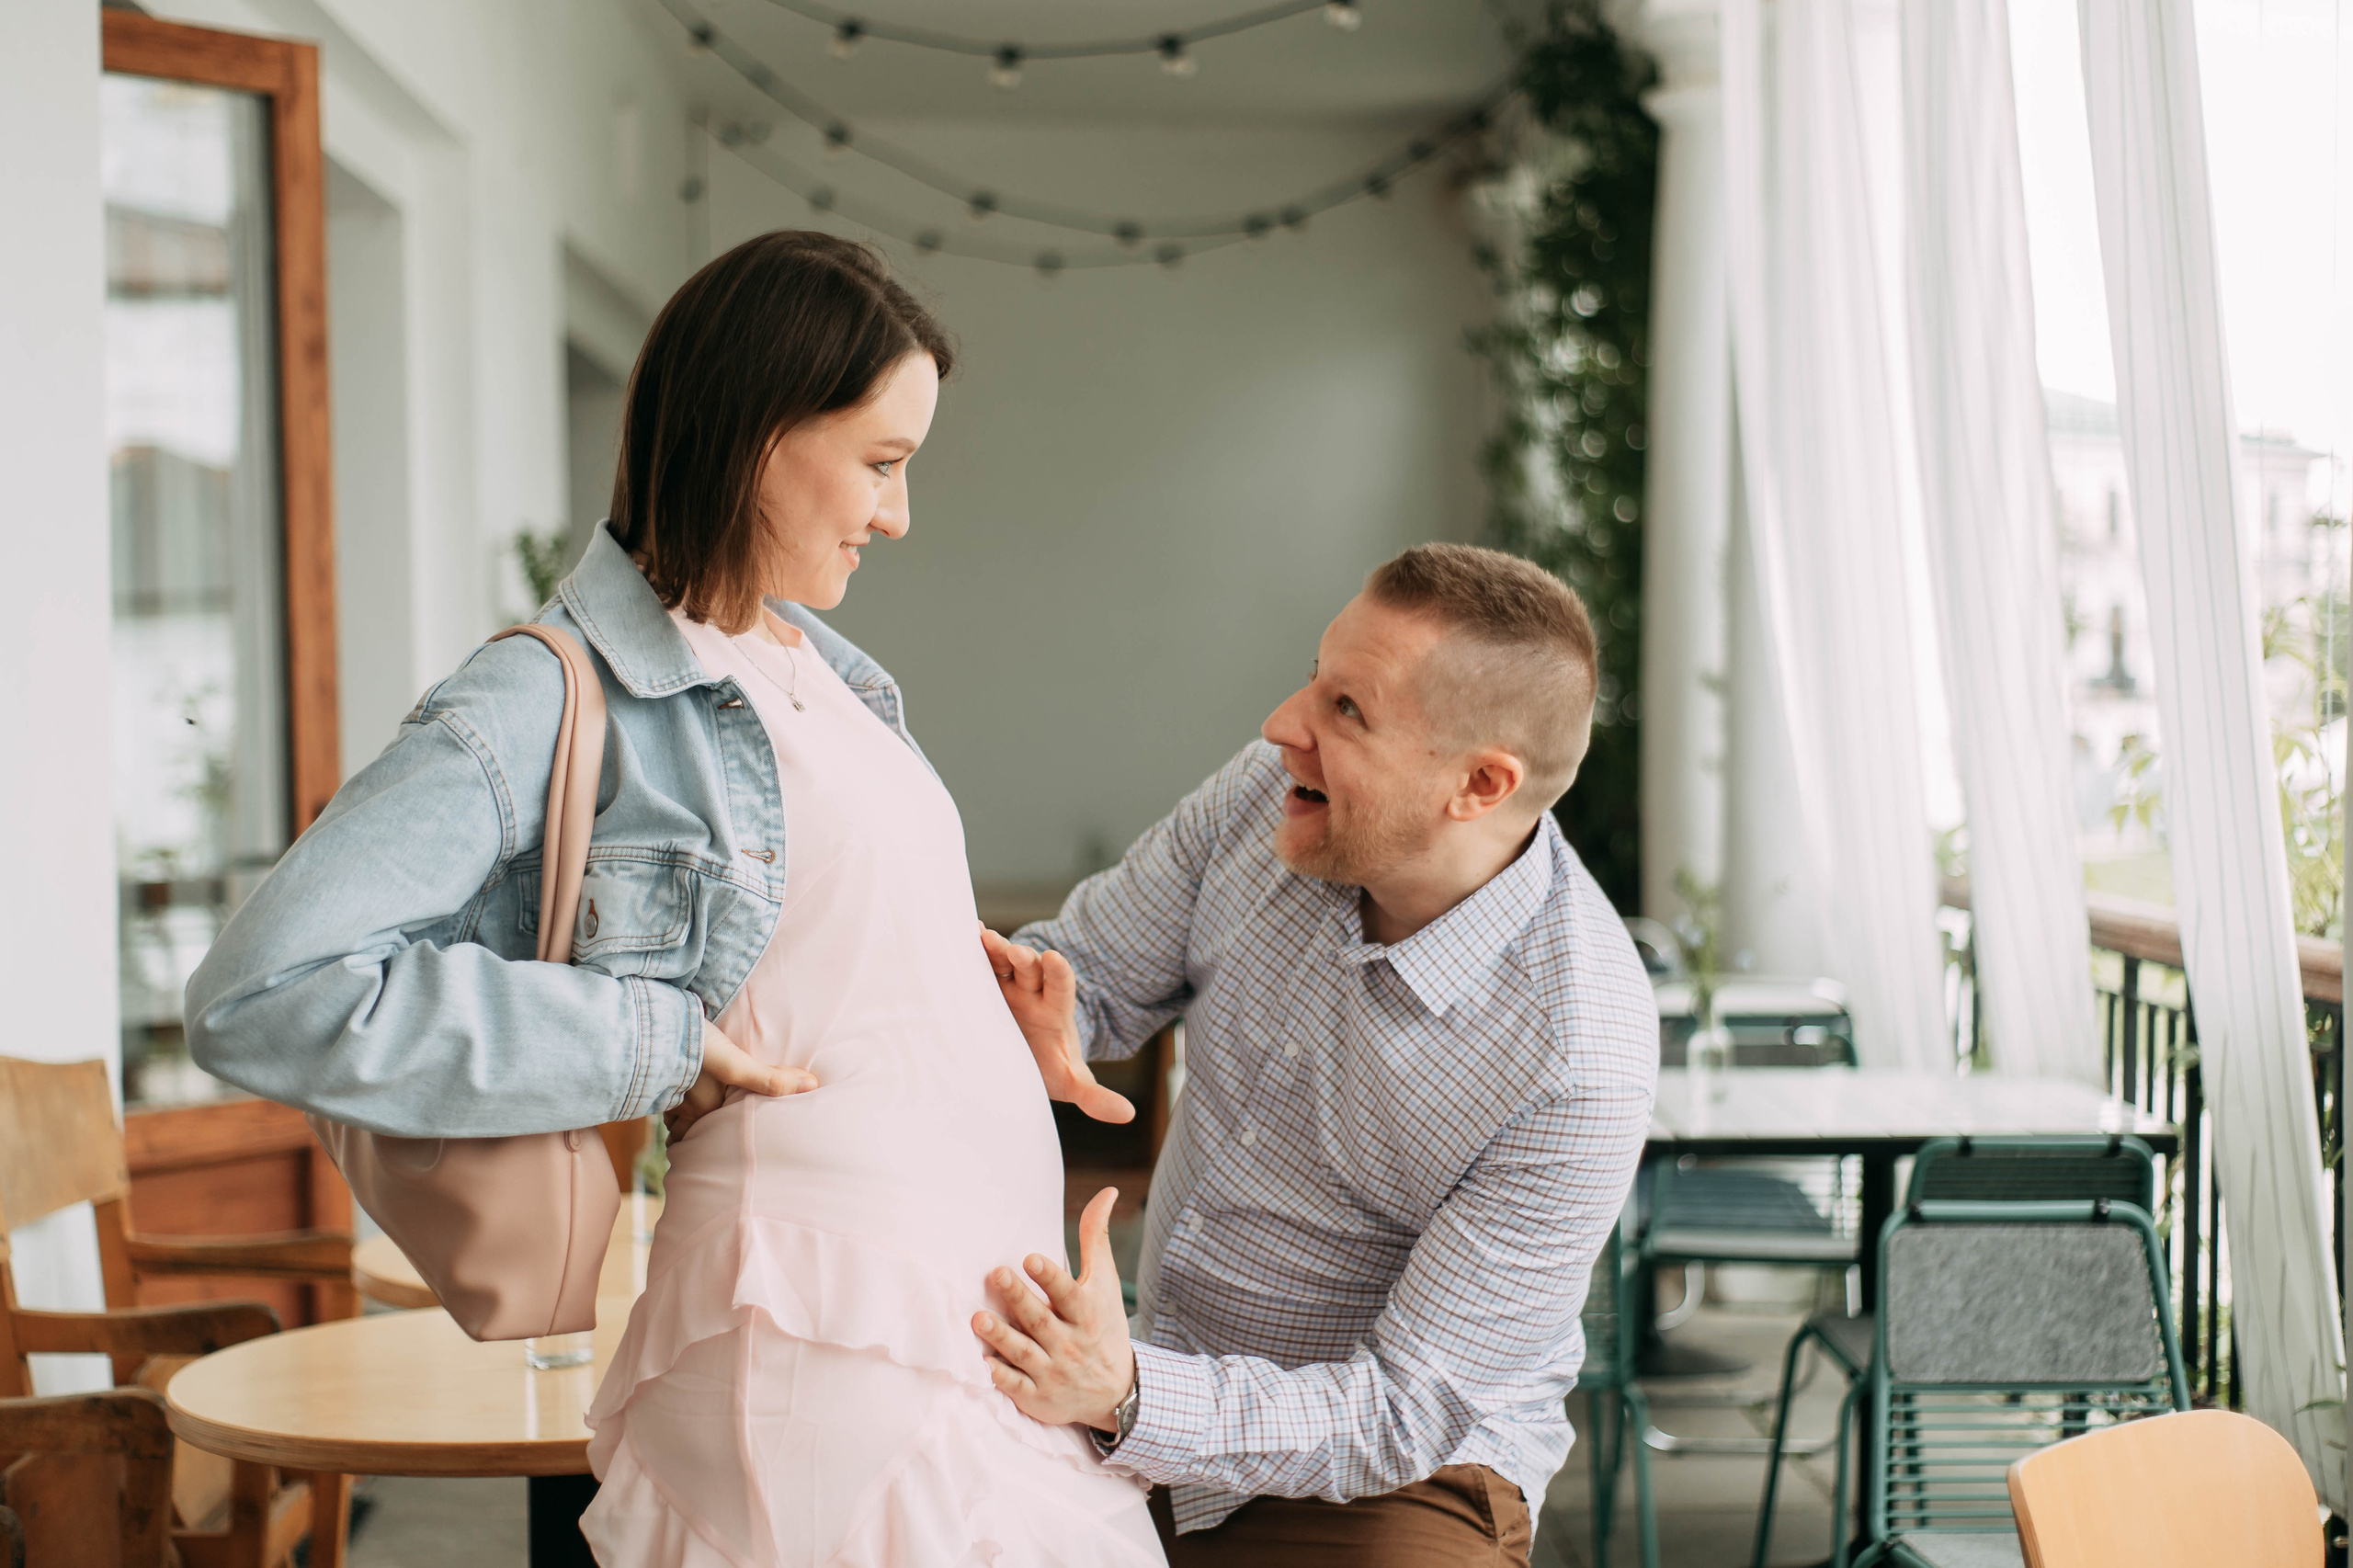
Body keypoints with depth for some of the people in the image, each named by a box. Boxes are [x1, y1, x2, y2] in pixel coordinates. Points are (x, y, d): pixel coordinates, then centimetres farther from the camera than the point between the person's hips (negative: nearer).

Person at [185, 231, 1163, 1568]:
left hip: (983, 1303, 8)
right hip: (832, 1334, -8)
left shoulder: (818, 665, 16)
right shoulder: (549, 704, -11)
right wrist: (655, 1048, -17)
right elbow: (266, 996, -21)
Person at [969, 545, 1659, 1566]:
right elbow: (1091, 972, 1)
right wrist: (1032, 1031, -24)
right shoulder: (1271, 796, -11)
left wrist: (1128, 1397, -37)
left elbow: (1408, 1411, -22)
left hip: (1387, 1485, -4)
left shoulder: (1577, 1067, -25)